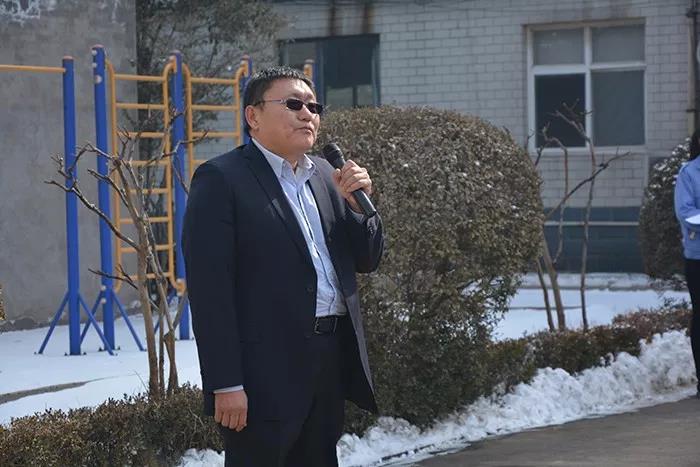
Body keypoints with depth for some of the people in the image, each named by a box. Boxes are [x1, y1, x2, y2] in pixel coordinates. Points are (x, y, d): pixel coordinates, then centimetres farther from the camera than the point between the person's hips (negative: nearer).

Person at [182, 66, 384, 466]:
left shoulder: (325, 176, 15)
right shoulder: (221, 180, -7)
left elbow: (367, 260, 18)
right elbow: (209, 289, -13)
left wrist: (358, 203, -1)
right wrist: (226, 384, -19)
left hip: (331, 363, 7)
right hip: (266, 371, -7)